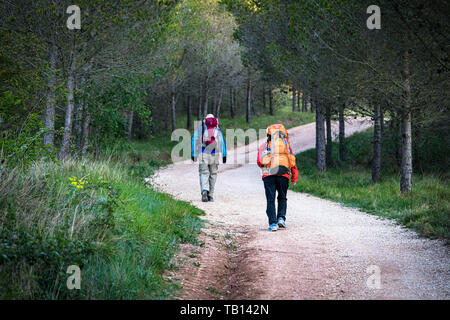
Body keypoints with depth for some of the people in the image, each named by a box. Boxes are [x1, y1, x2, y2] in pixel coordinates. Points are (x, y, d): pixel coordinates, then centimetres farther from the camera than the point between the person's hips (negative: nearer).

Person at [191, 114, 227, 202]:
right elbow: (222, 141, 6)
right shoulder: (217, 128, 13)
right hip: (214, 154, 1)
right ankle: (210, 195, 11)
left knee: (204, 173, -2)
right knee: (213, 174, 11)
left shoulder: (200, 128, 10)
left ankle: (204, 191, -27)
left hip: (203, 154, -1)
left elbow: (194, 140, 4)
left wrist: (193, 154, 4)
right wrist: (224, 155, 4)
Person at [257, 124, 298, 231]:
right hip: (283, 175, 1)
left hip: (268, 175, -1)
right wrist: (294, 179, 21)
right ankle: (281, 218, 3)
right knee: (282, 198, 19)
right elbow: (293, 163, 14)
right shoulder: (286, 146, 16)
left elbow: (259, 161, 7)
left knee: (270, 199, 2)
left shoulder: (264, 146, 13)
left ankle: (273, 223, -6)